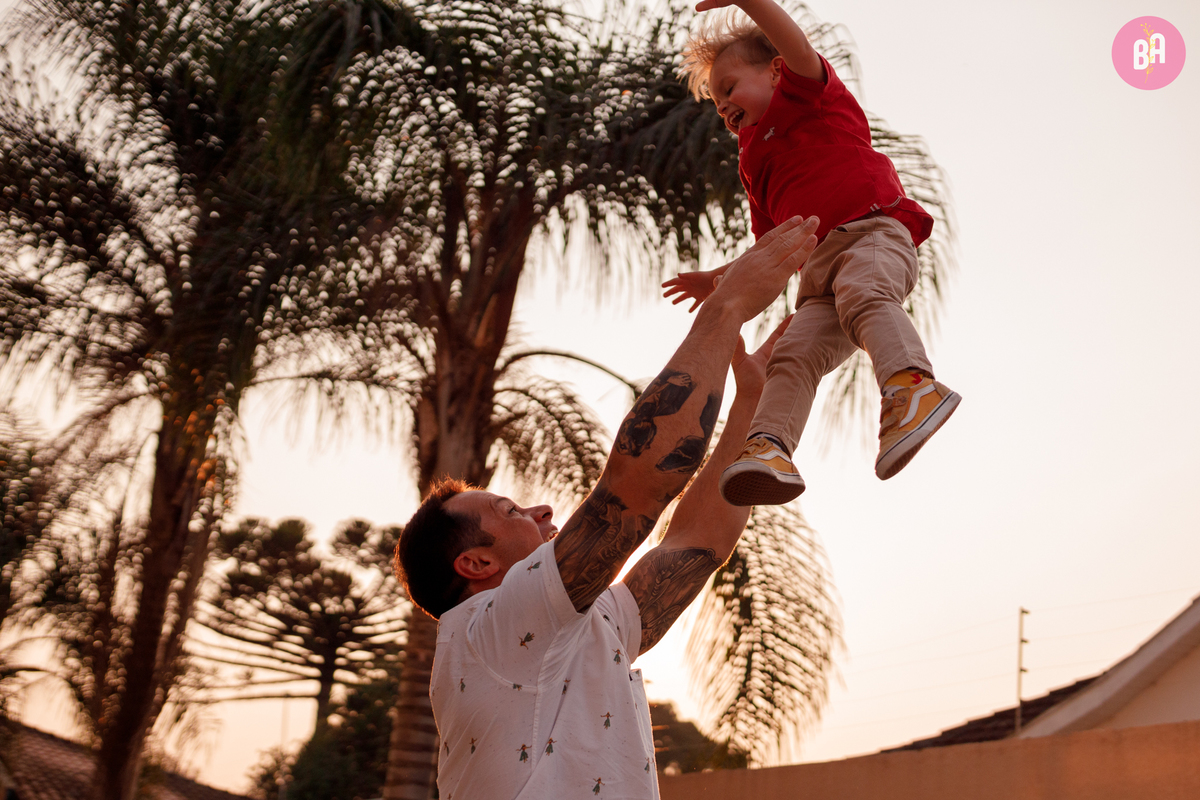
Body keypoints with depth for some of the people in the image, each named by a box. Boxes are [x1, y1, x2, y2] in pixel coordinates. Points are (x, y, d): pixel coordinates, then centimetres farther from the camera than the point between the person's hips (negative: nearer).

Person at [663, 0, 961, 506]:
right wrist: (718, 280, 39)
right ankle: (769, 445, -39)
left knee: (860, 290, -38)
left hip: (874, 231, -6)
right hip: (819, 272, 6)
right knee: (795, 355, -19)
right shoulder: (756, 164, 37)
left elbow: (798, 48, -5)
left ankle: (911, 384, -58)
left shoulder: (803, 91, 19)